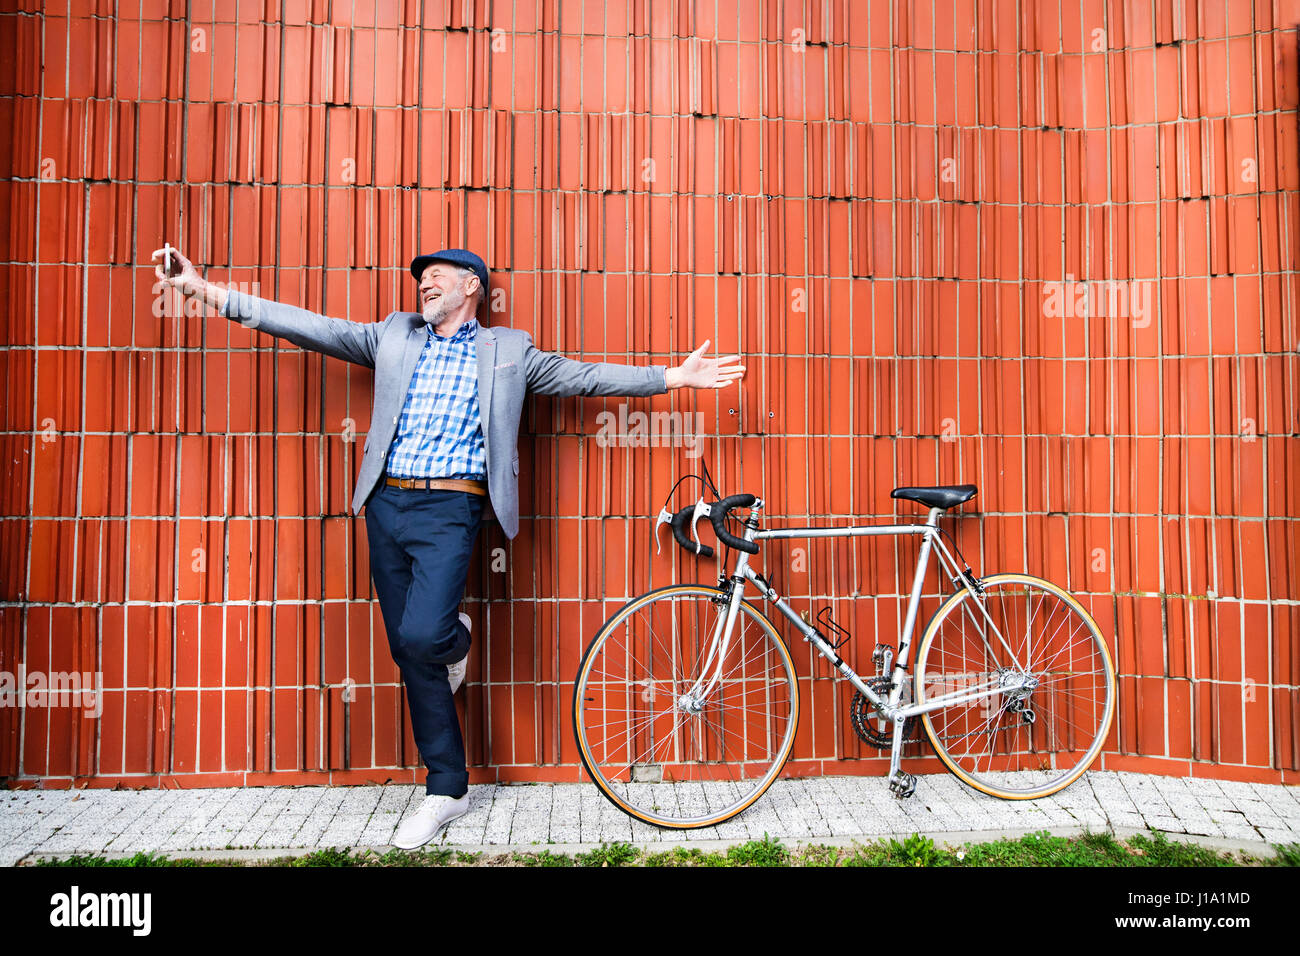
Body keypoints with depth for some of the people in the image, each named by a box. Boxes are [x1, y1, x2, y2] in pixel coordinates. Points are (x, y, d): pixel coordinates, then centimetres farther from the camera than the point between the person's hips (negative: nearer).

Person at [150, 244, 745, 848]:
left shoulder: (508, 350, 10)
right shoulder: (394, 335, 16)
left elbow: (582, 376, 10)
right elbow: (313, 328, 12)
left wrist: (673, 377, 5)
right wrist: (209, 292, 6)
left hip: (449, 510, -4)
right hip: (386, 505, 4)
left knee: (420, 637, -23)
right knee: (409, 654, 6)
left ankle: (453, 638, 16)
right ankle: (447, 789, 19)